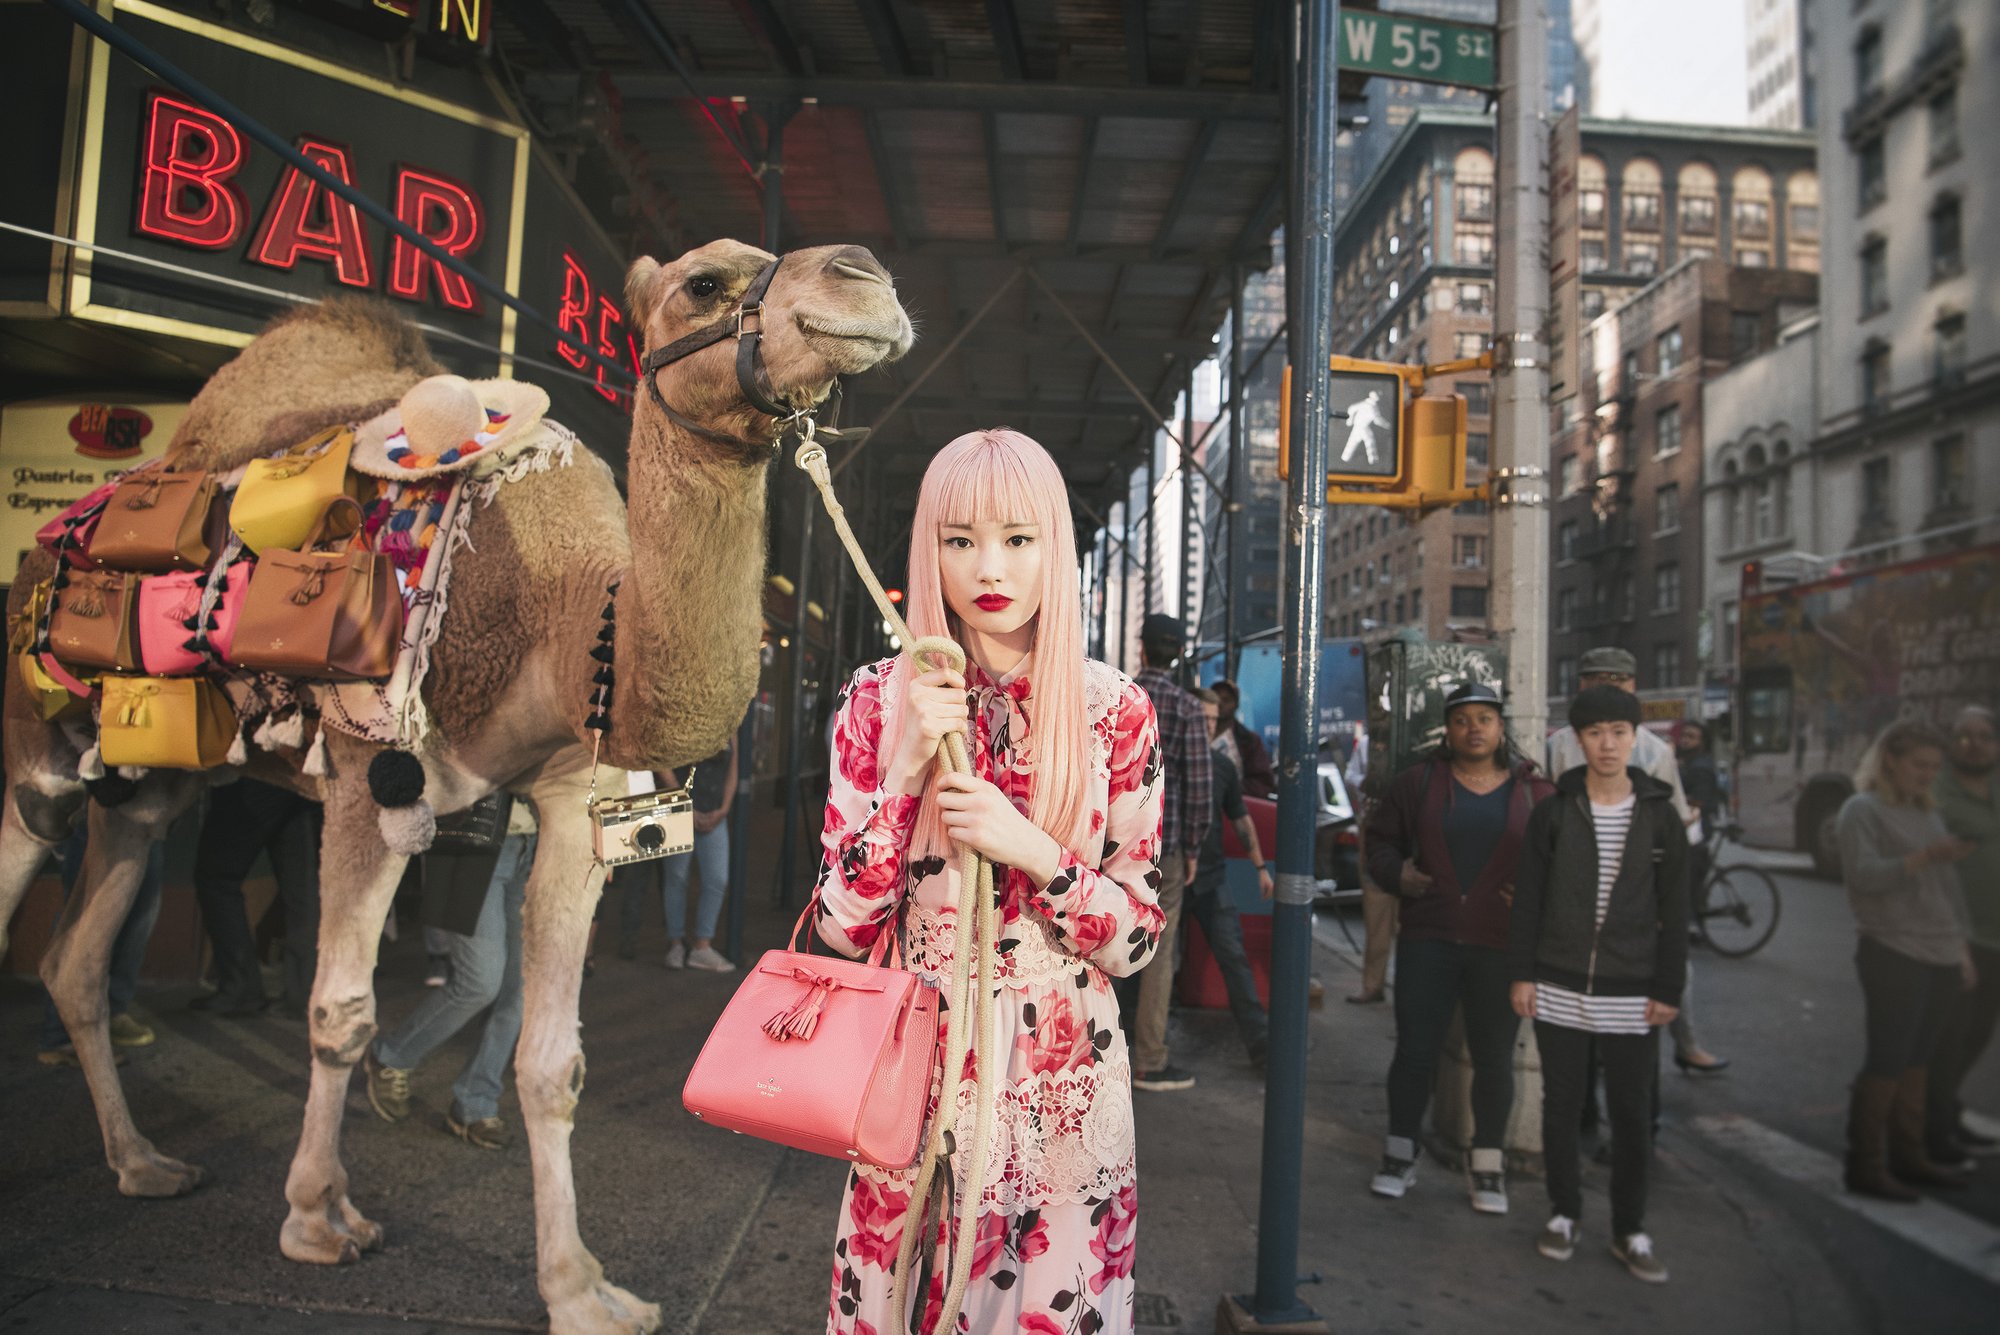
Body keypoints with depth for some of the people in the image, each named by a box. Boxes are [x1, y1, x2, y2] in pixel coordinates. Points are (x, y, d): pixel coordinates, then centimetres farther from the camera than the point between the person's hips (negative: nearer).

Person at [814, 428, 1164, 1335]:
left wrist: (1033, 850, -20)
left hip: (1065, 1080, 0)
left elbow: (1138, 937, -3)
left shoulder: (1116, 712, -5)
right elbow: (842, 930, -7)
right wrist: (904, 766, -18)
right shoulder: (881, 700, -4)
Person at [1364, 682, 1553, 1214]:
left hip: (1500, 948, 0)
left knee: (1494, 1059, 9)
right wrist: (1397, 874, -7)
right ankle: (1400, 1154, 21)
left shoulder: (1534, 791, 3)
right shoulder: (1418, 782, 3)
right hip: (1427, 940, 0)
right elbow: (1380, 838, 11)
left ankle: (1487, 1165, 25)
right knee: (1415, 1051, 5)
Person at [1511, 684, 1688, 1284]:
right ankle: (1564, 1212, 27)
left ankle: (1629, 1229, 23)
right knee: (1561, 1106, 10)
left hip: (1630, 996, 0)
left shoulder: (1661, 816, 1)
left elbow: (1674, 912, 3)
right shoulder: (1552, 812, 0)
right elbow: (1528, 898, 2)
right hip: (1559, 991, 0)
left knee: (1632, 1115, 8)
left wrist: (1668, 989, -1)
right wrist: (1523, 973, -2)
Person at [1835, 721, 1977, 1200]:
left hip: (1940, 957, 7)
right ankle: (1865, 1166, 0)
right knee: (1886, 1061, -6)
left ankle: (1907, 1155, 21)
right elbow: (1863, 875, -17)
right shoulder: (1862, 810, -5)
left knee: (1918, 1060, 11)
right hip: (1894, 956, -7)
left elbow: (1945, 888, 22)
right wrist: (1924, 856, -29)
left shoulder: (1927, 815, 18)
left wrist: (1960, 949, 19)